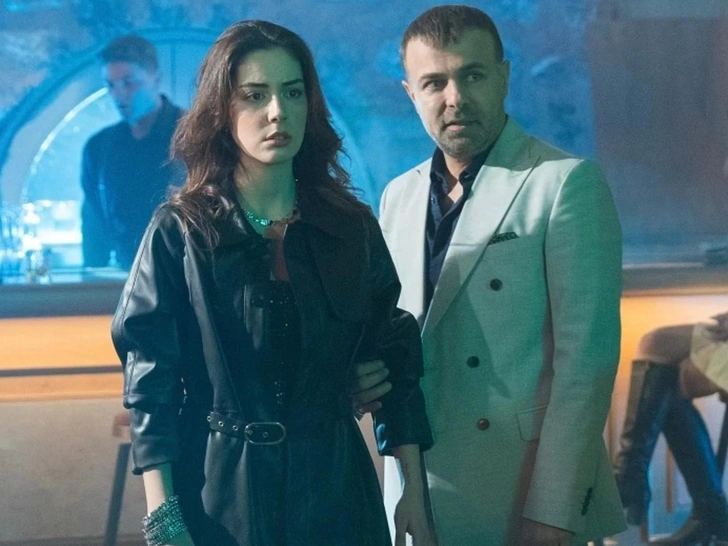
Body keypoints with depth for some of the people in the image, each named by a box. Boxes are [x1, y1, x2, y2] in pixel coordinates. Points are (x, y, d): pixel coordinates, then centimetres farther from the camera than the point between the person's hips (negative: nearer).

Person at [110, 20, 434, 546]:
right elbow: (151, 384, -7)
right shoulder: (179, 232, -6)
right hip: (217, 490, -2)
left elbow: (395, 361, 7)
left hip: (332, 484, 3)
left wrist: (414, 491, 3)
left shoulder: (353, 227, 2)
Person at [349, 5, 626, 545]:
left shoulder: (566, 183, -9)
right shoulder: (399, 196, 9)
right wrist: (364, 377, -4)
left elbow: (586, 357, -13)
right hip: (417, 496, 5)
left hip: (524, 499, -5)